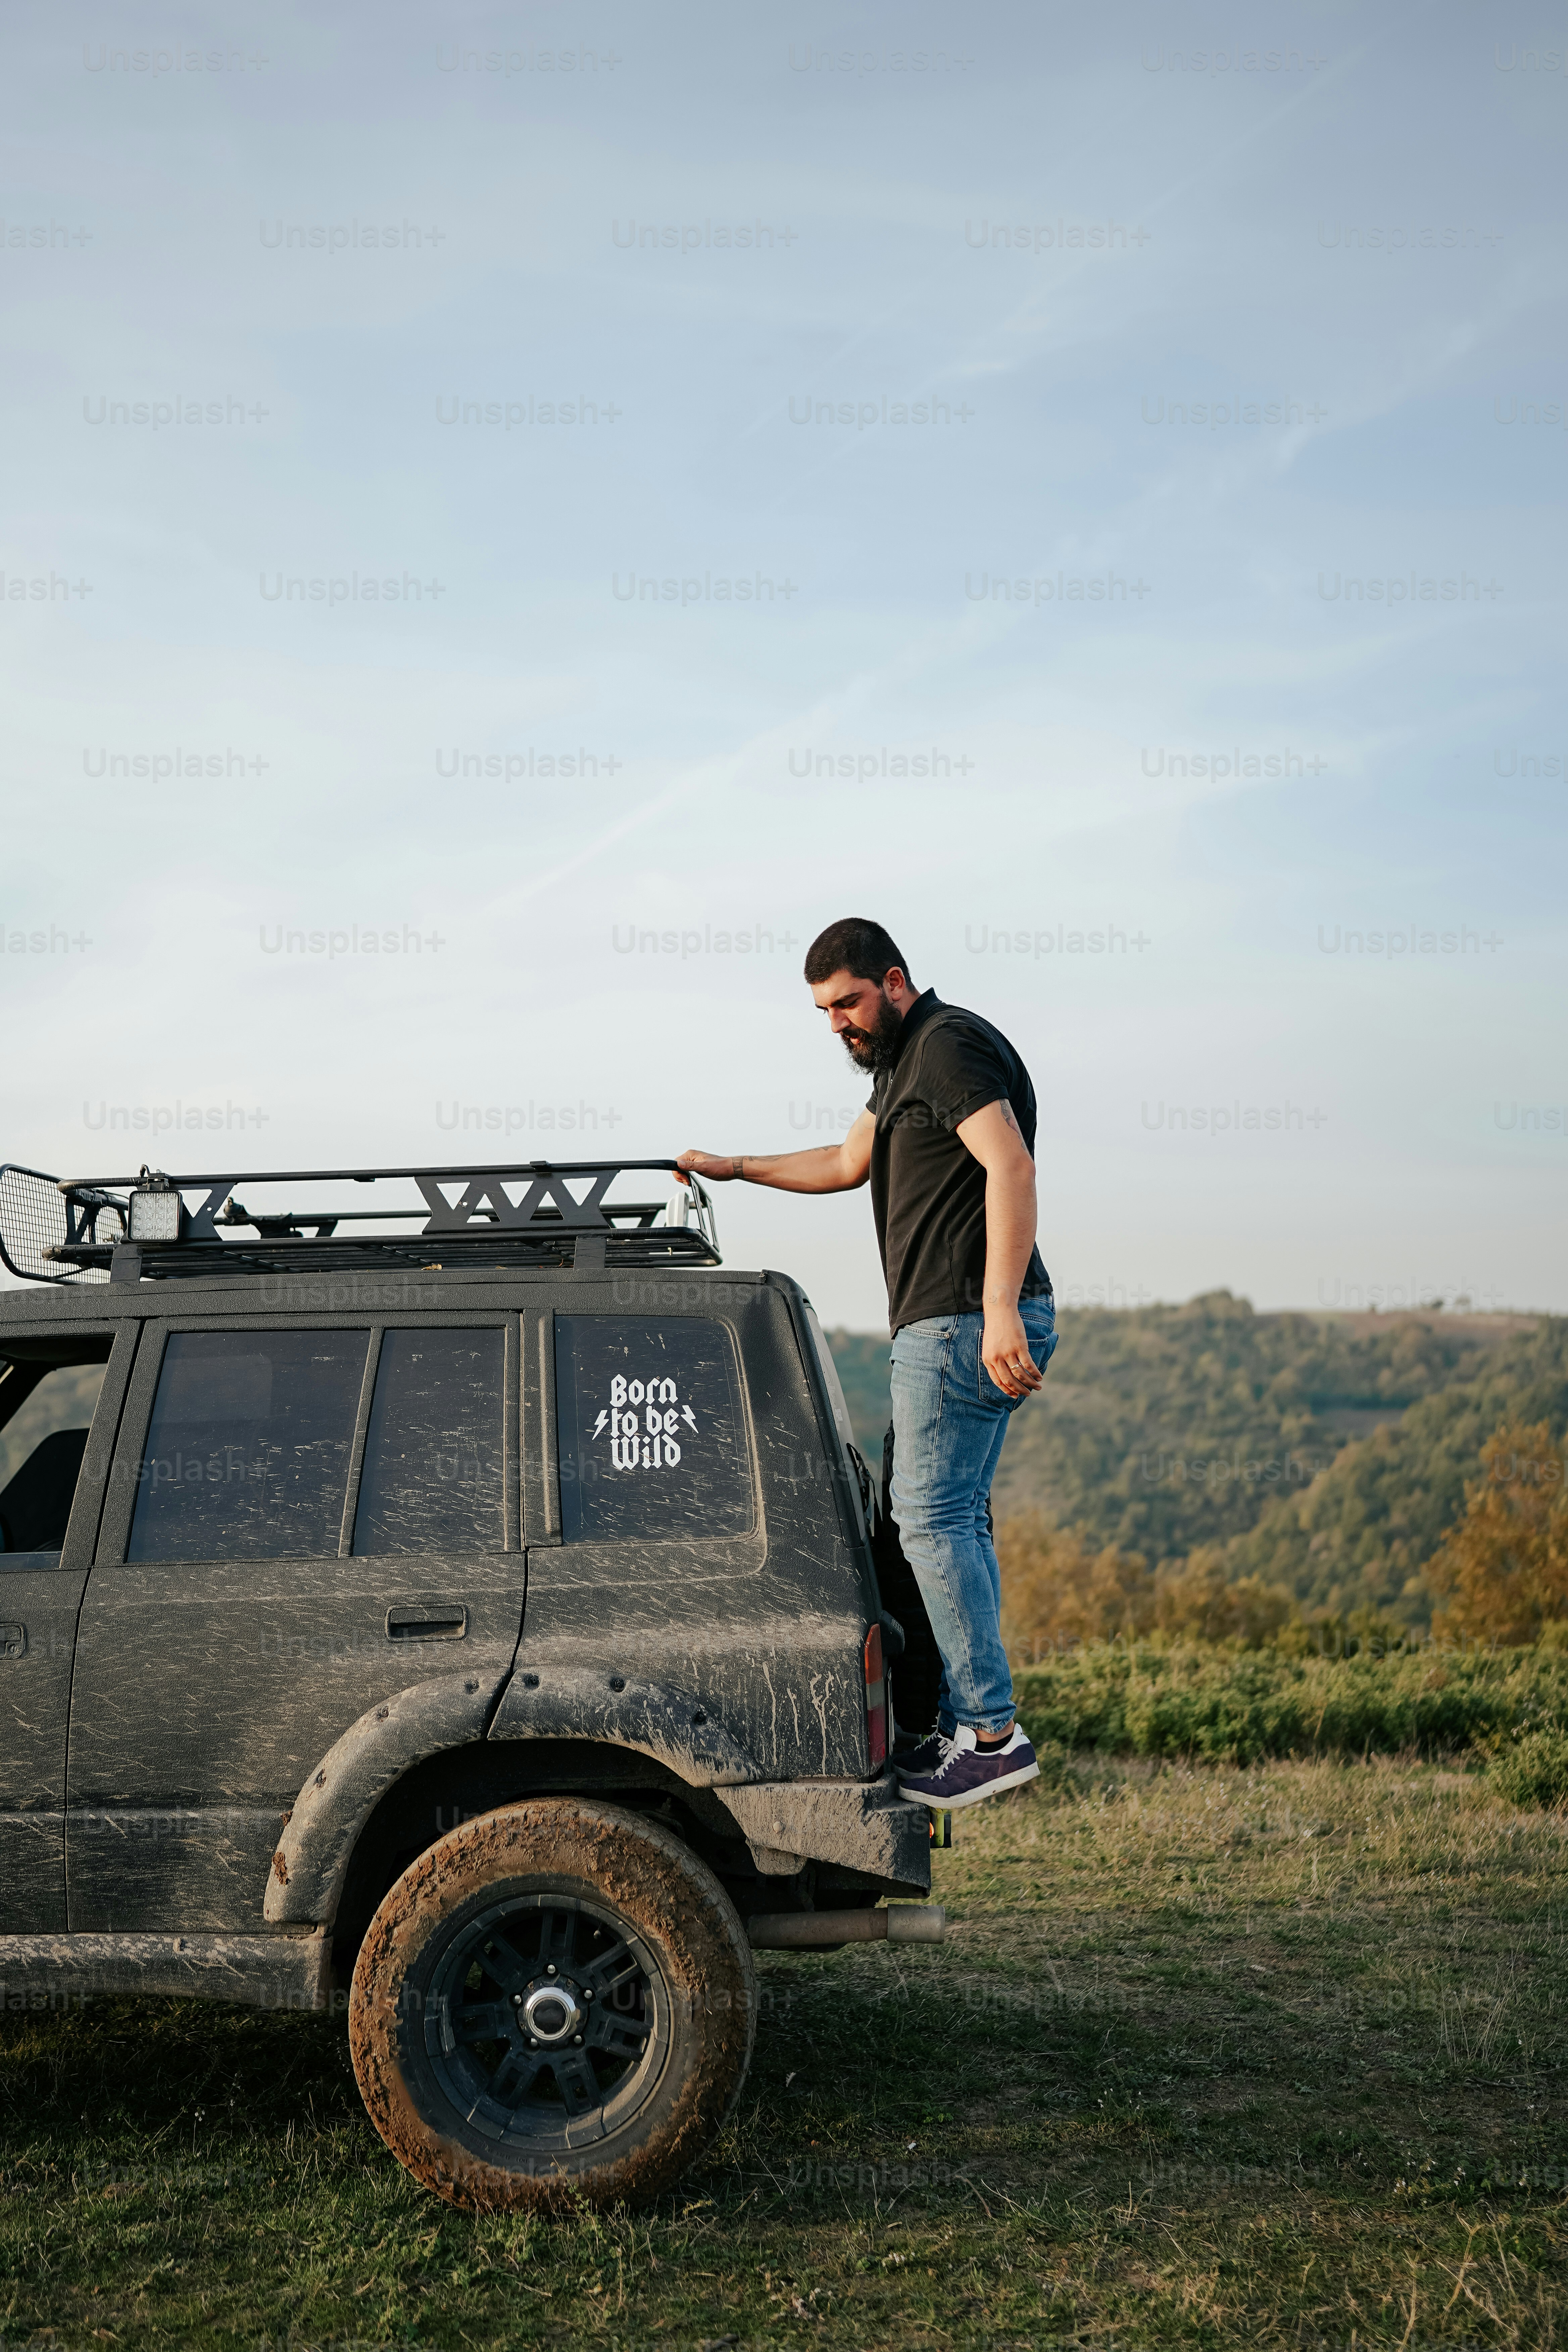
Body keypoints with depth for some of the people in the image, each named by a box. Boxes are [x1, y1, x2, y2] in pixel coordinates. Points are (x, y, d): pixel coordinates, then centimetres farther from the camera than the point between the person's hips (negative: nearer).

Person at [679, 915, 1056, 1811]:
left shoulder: (950, 1044, -10)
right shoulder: (908, 1061, 23)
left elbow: (1011, 1167, -23)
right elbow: (848, 1162, 37)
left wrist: (998, 1310, -31)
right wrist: (734, 1168, 41)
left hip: (965, 1321, -11)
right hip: (959, 1323, 11)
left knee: (930, 1516, -10)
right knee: (956, 1518, 10)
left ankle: (993, 1732, -8)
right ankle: (964, 1729, 14)